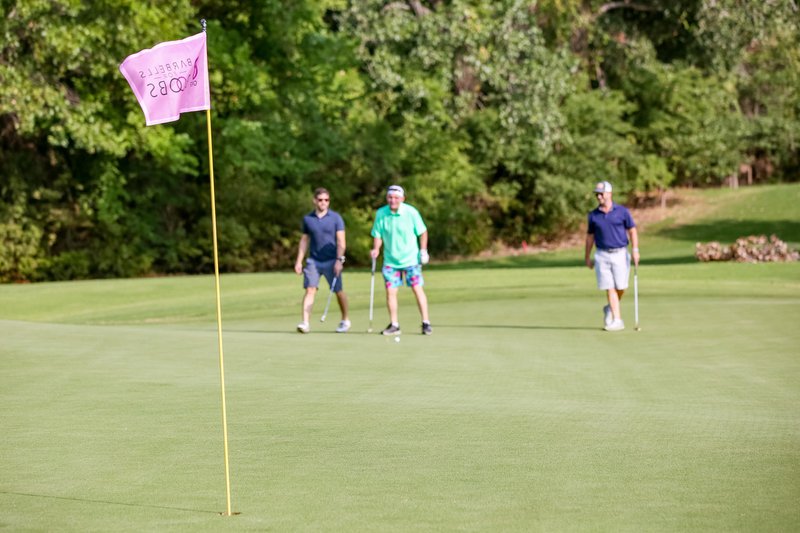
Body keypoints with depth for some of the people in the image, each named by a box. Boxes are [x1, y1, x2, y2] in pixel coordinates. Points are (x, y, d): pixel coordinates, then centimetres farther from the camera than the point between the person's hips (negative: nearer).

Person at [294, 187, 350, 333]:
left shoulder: (336, 218, -2)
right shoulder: (307, 219, 7)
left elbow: (341, 241, -5)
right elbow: (304, 241, 14)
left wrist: (339, 260, -15)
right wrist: (299, 261, 9)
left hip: (331, 261, -2)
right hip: (313, 261, 2)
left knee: (338, 291, 6)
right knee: (310, 290, -11)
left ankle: (345, 320, 25)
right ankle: (305, 323, -17)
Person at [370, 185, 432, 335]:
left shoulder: (411, 212, -10)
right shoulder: (381, 214, -4)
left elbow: (422, 232, 0)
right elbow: (377, 235, 4)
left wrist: (423, 251, -7)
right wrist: (376, 249, -13)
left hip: (411, 259, -2)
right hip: (390, 260, 2)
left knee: (417, 289, -6)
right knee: (390, 291, -2)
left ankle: (426, 323, 2)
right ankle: (394, 325, 8)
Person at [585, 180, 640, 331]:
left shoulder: (622, 211, 1)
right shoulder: (593, 215, 6)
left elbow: (632, 230, 2)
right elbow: (590, 236, 14)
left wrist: (635, 249, -10)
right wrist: (587, 258, 14)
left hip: (620, 253, -1)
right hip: (602, 255, 1)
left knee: (621, 287, -2)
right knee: (610, 288, -6)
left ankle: (610, 309, 26)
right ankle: (617, 320, -5)